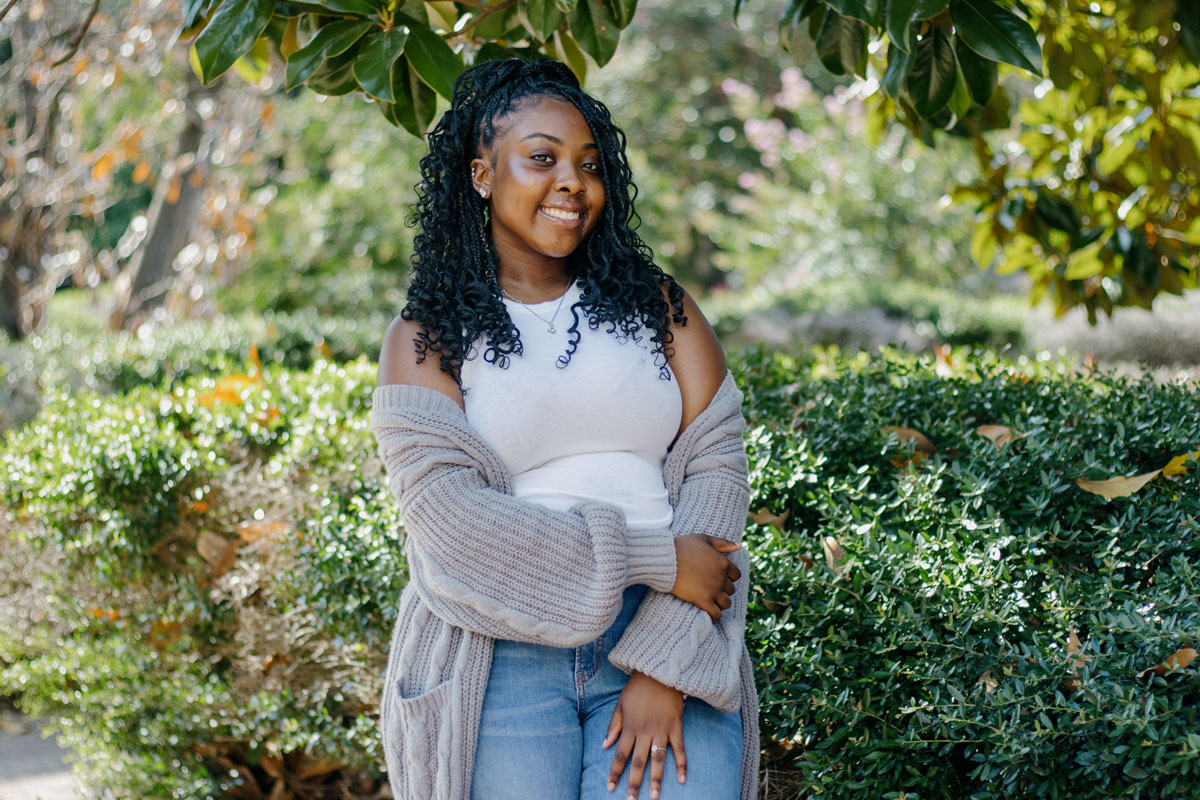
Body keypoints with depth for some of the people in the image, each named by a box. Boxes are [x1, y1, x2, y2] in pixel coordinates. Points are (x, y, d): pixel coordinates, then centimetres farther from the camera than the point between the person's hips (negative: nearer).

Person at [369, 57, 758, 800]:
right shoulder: (427, 339, 7)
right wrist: (653, 562, -13)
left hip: (665, 640, 1)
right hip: (501, 653, -1)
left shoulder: (657, 304, 11)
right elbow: (445, 511, -7)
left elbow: (716, 463, 1)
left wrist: (664, 669, -10)